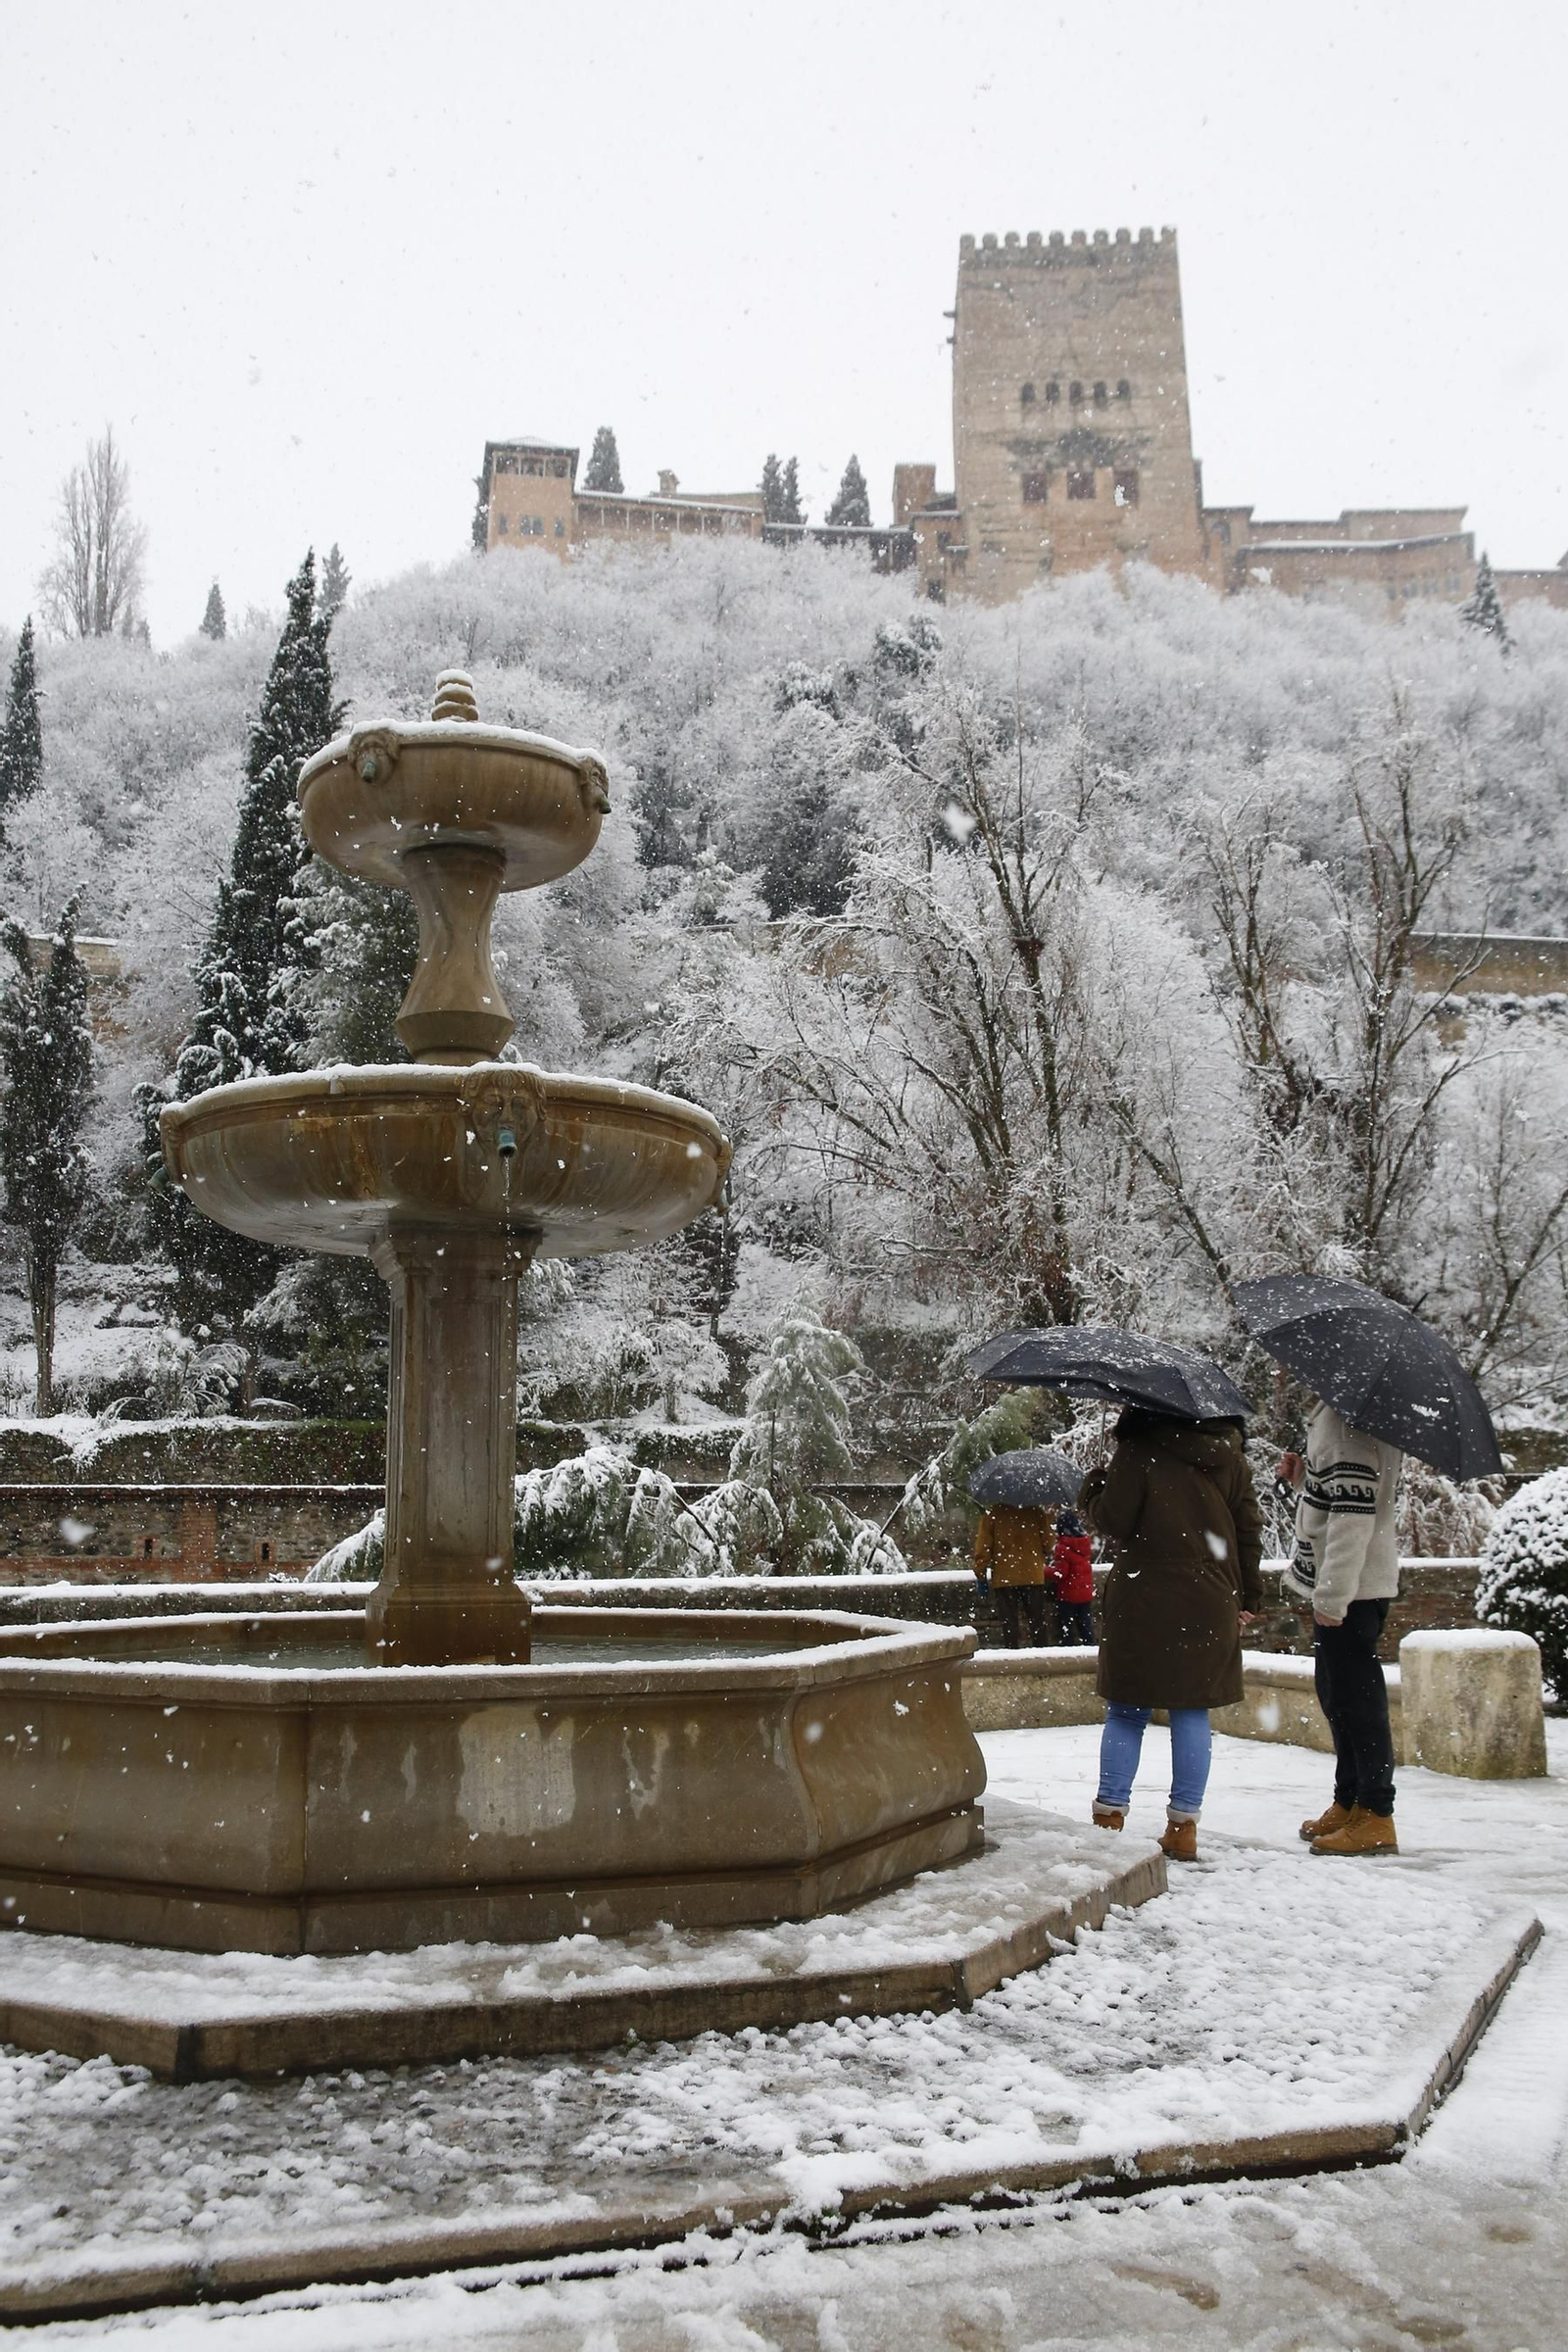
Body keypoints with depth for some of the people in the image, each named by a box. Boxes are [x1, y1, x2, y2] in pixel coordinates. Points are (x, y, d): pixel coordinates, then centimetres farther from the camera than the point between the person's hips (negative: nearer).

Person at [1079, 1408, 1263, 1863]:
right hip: (1210, 1606, 4)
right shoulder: (1229, 1457, 8)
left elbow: (1113, 1521, -8)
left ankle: (1109, 1816, 4)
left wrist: (1091, 1492, 12)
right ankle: (1184, 1827, 7)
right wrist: (1249, 1598, 16)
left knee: (1127, 1713, 5)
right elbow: (1249, 1529, 10)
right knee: (1192, 1713, 7)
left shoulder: (1137, 1451, -8)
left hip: (1143, 1604, -3)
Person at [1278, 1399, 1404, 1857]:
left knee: (1354, 1696, -5)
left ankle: (1376, 1816, 1)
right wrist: (1305, 1477, 8)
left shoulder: (1344, 1422, -19)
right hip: (1343, 1583, 11)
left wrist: (1332, 1594, -25)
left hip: (1351, 1585, -11)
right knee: (1338, 1693, 18)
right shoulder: (1333, 1413, 12)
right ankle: (1349, 1804, 27)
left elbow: (1352, 1512, -25)